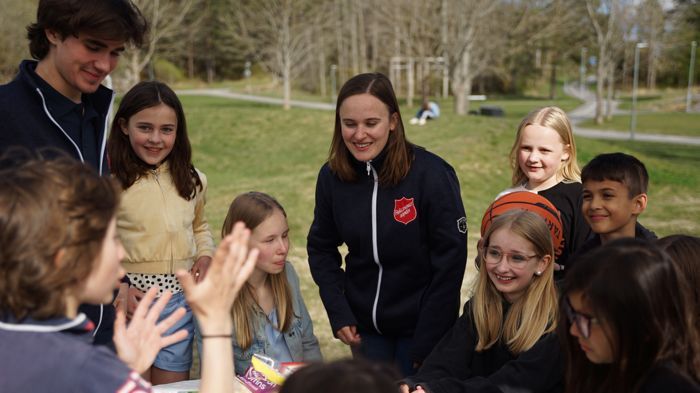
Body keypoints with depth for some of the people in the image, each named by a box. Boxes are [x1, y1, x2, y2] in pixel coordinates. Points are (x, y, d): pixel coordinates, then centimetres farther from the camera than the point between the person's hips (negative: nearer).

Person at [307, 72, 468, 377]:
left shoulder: (431, 174, -19)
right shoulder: (332, 176, -7)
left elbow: (451, 259, -16)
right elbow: (321, 247, 6)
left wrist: (426, 343, -15)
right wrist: (338, 314, -4)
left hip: (420, 326, -4)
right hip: (364, 325, 4)